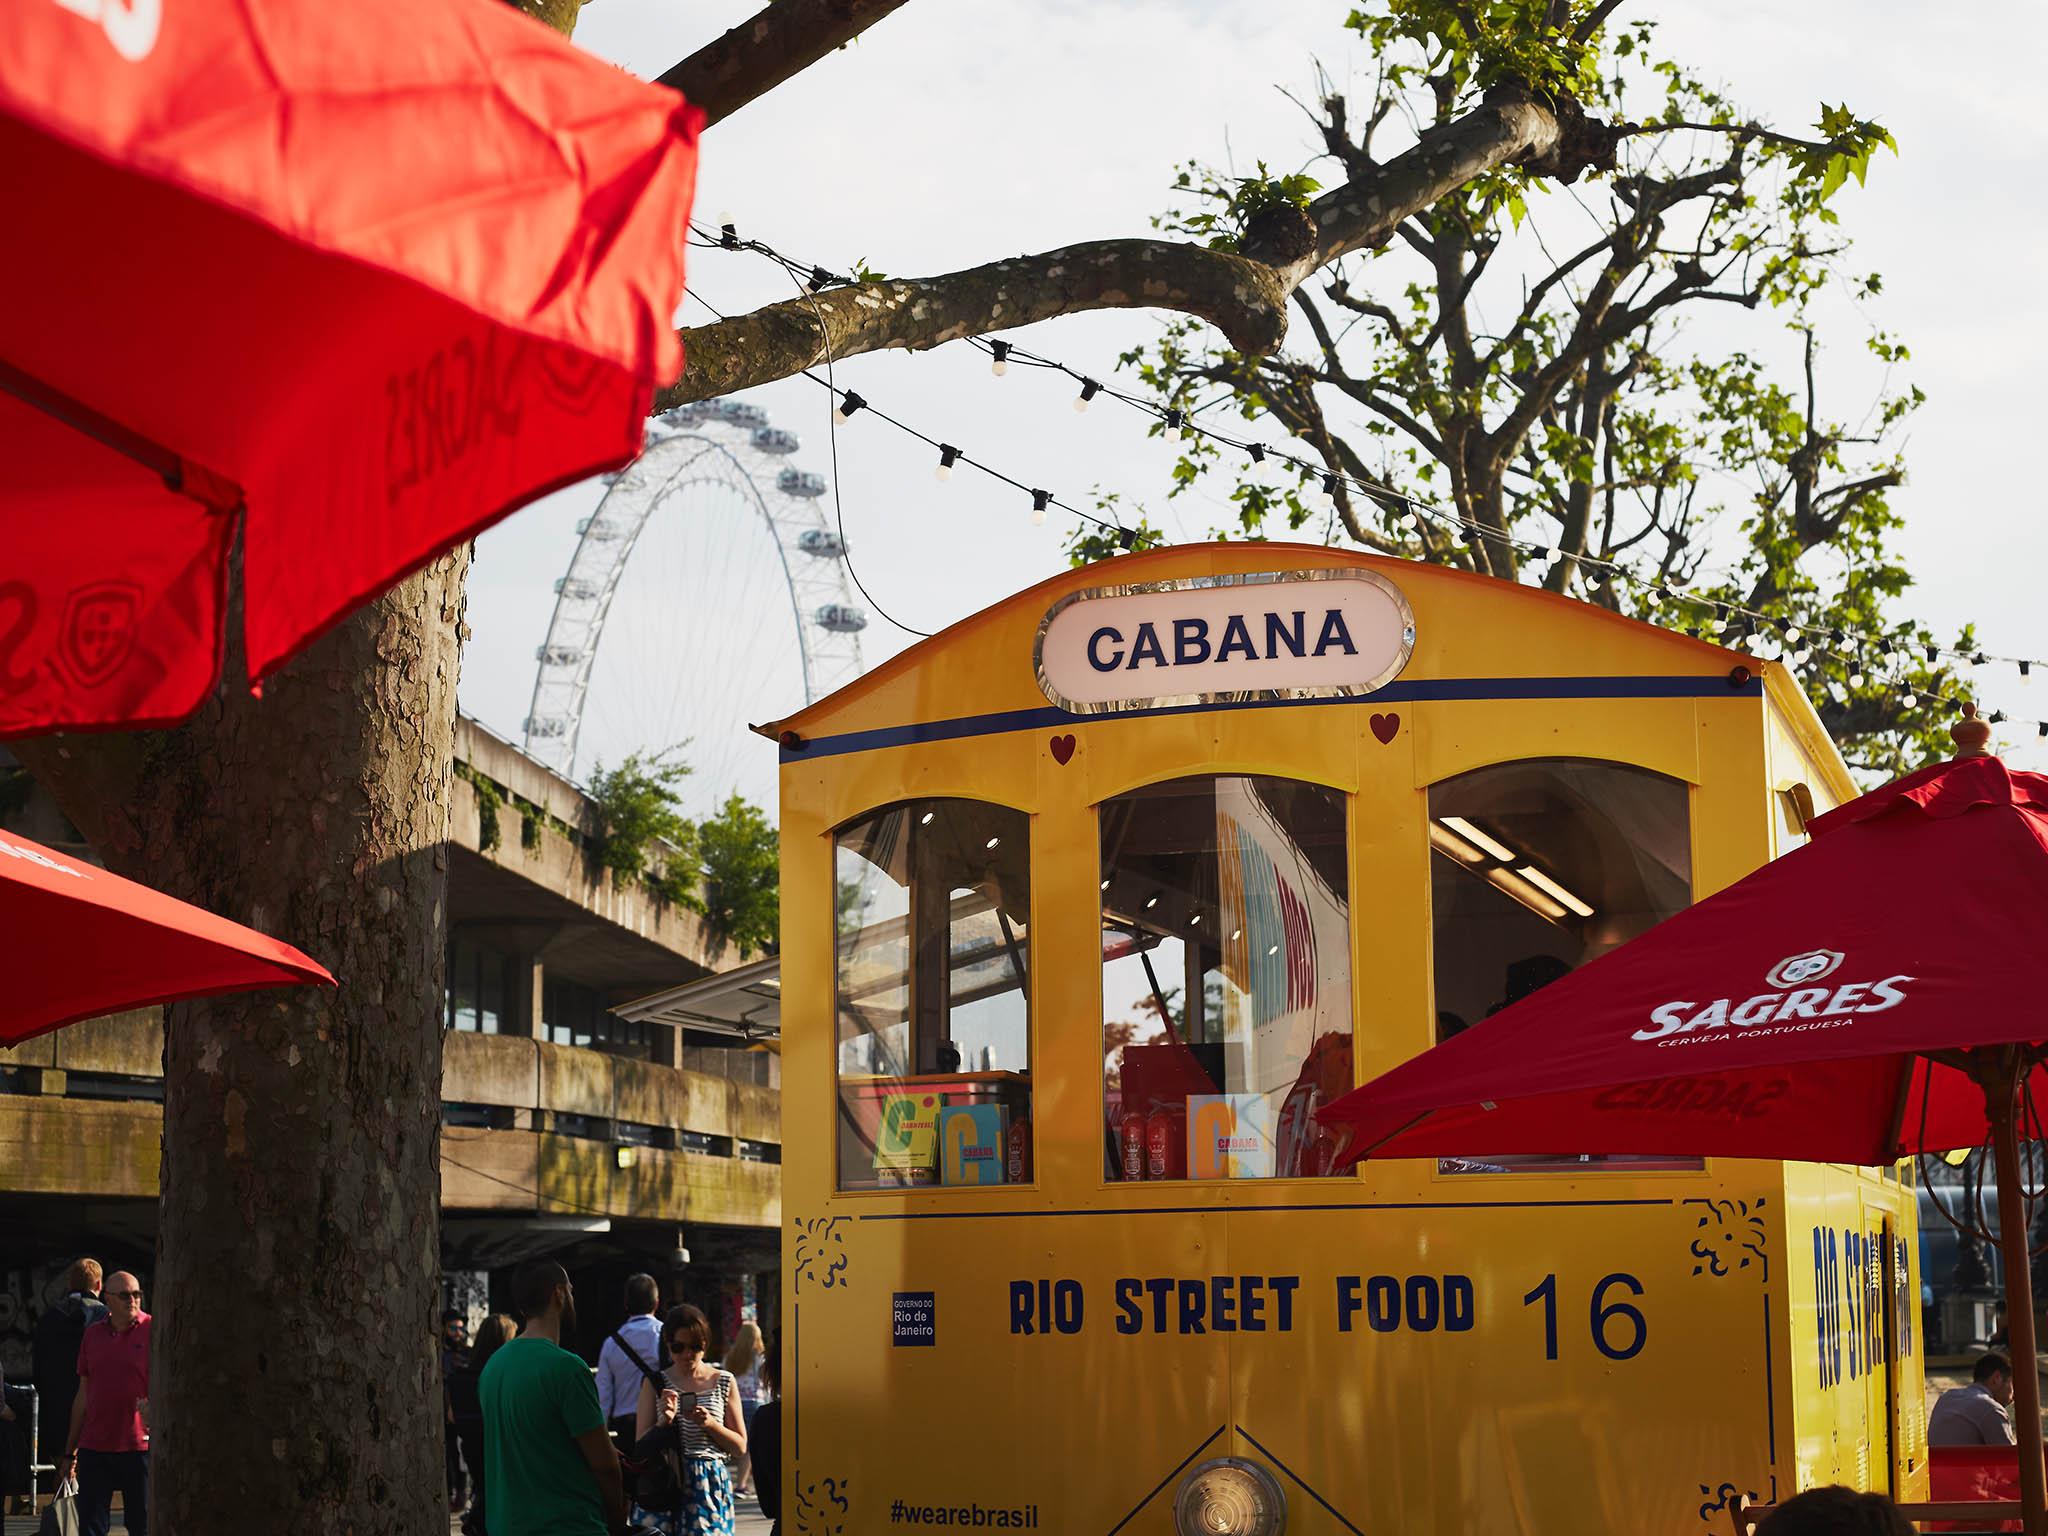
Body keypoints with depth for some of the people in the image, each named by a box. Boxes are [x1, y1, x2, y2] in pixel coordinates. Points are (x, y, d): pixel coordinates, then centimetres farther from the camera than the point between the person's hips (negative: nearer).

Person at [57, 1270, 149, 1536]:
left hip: (139, 1446, -4)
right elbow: (83, 1395, 15)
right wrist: (70, 1452, 15)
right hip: (94, 1447, 4)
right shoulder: (93, 1335, 10)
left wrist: (153, 1409, -25)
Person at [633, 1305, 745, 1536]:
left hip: (710, 1486, 0)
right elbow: (641, 1448, 4)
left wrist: (710, 1424, -8)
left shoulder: (724, 1382, 7)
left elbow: (740, 1447, 8)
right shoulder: (655, 1383, 6)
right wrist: (664, 1421, -14)